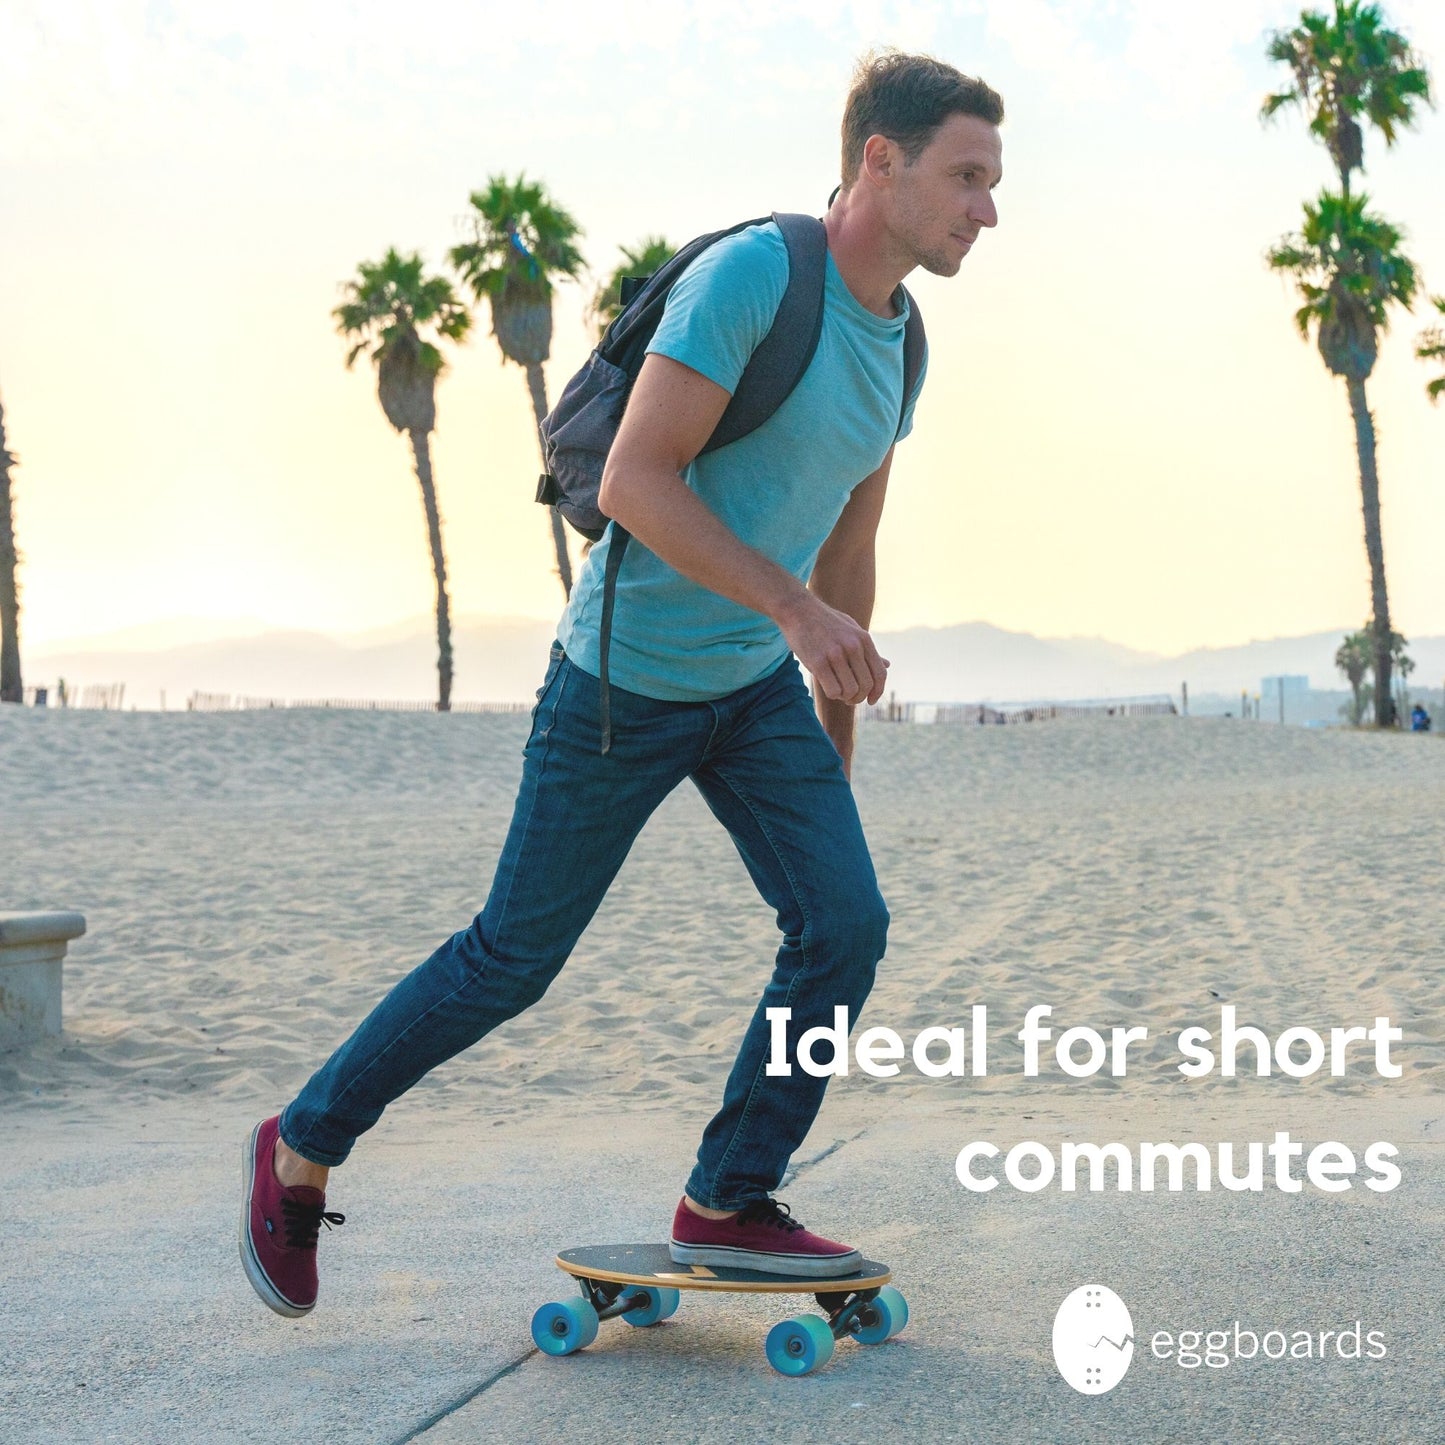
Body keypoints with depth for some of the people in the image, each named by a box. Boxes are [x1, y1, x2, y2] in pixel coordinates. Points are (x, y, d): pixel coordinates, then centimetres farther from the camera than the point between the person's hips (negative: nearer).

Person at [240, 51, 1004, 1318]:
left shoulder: (894, 350, 3)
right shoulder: (748, 272, -23)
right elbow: (634, 482, -27)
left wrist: (838, 759, 16)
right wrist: (797, 609, -34)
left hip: (753, 686, 7)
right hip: (623, 679, -7)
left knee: (844, 925, -8)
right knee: (515, 958, 3)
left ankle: (727, 1208, 5)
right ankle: (302, 1149, 22)